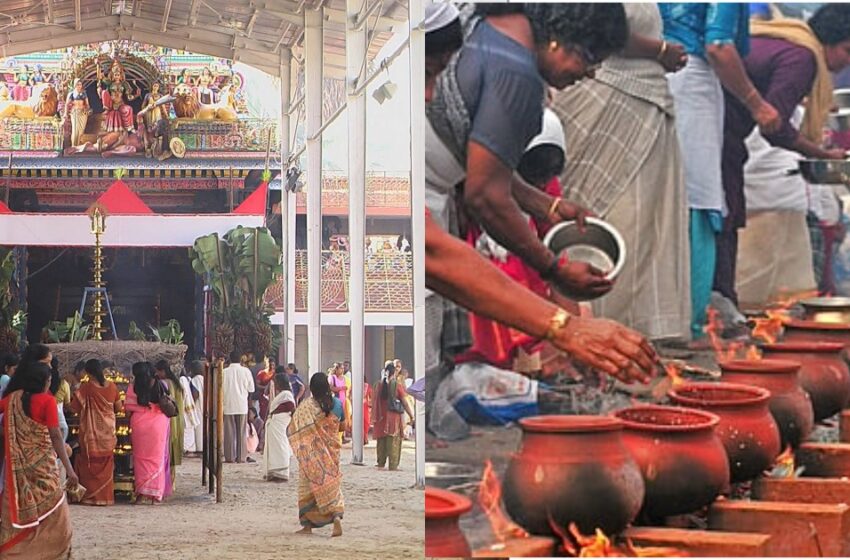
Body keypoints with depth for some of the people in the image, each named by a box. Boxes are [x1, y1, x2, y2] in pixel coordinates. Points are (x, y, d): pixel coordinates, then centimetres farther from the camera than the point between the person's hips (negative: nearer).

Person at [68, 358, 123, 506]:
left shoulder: (86, 387, -12)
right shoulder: (112, 386, -1)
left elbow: (75, 408, -9)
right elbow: (119, 407, 6)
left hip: (91, 432, -3)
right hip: (108, 432, 3)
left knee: (90, 465, 7)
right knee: (106, 466, 11)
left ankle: (90, 496, 6)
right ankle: (106, 496, 12)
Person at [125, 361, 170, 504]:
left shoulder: (134, 387, -3)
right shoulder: (161, 386, 3)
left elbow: (128, 406, -3)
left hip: (140, 424, -1)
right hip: (159, 424, 1)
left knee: (141, 457, 6)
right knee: (157, 458, 7)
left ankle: (142, 493, 1)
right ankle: (155, 494, 4)